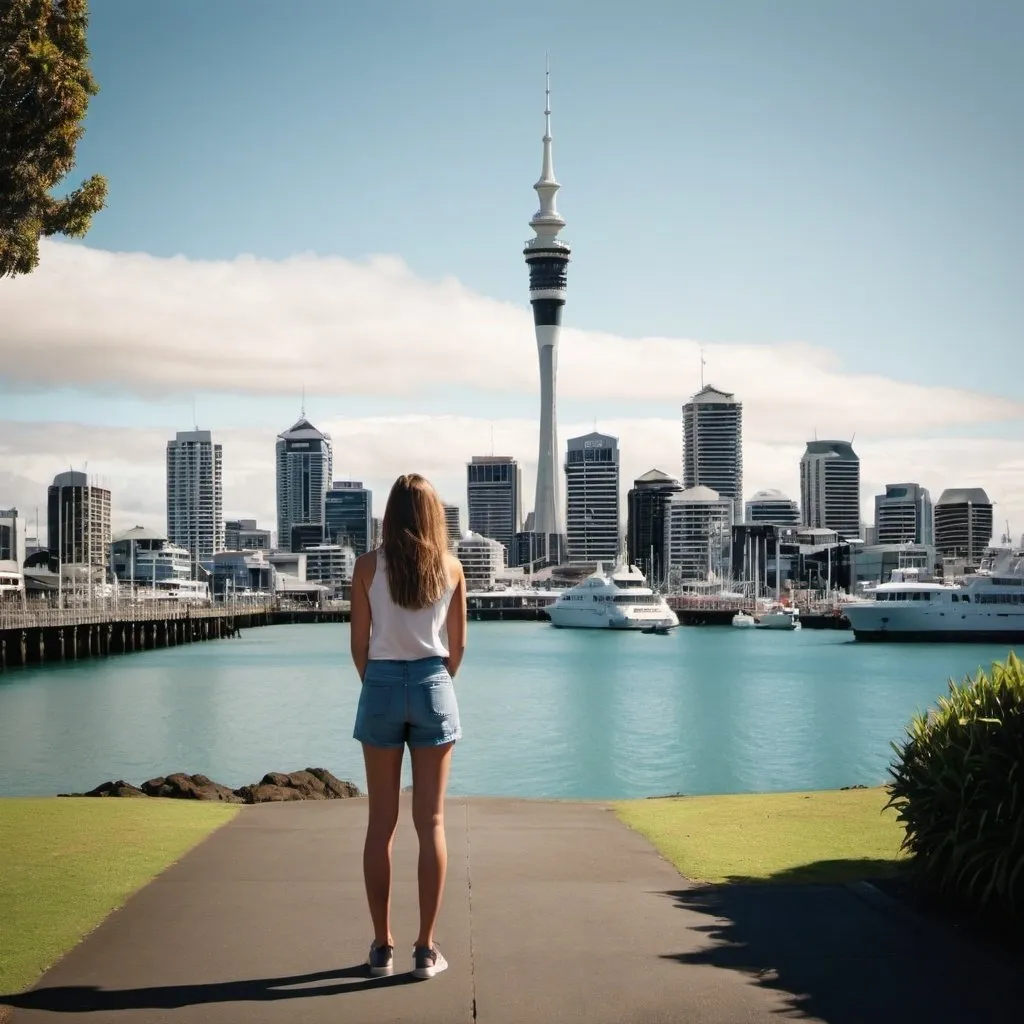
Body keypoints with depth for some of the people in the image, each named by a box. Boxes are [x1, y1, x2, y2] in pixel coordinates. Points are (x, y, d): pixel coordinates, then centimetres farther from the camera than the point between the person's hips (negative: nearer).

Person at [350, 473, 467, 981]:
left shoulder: (369, 565, -3)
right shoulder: (451, 567, 1)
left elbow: (359, 643, -1)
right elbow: (457, 646, 5)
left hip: (381, 686, 0)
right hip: (433, 685, 0)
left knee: (381, 822, 7)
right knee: (431, 822, 3)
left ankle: (382, 946, 9)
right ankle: (426, 948, 4)